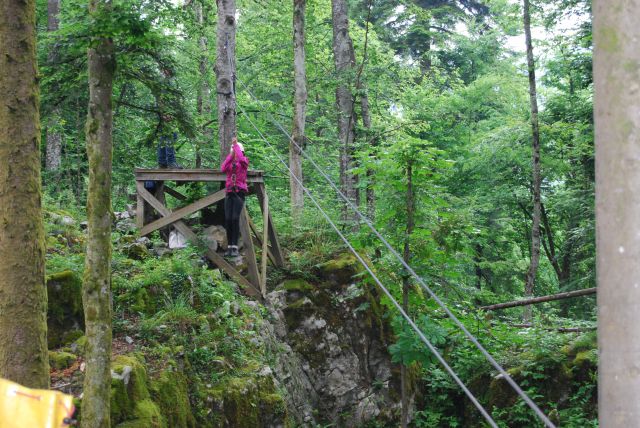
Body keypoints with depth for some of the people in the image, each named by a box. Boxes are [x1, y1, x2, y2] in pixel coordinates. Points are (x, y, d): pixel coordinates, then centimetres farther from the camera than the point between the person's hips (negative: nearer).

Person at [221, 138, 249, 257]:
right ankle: (229, 247, 0)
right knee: (228, 219, -4)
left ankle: (235, 248, -16)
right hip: (229, 193, 4)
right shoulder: (229, 163, 16)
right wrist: (230, 155, -3)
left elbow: (241, 159, -18)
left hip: (239, 193, -4)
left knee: (235, 219, -15)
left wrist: (236, 144, -9)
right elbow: (223, 169, -5)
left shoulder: (244, 161, 6)